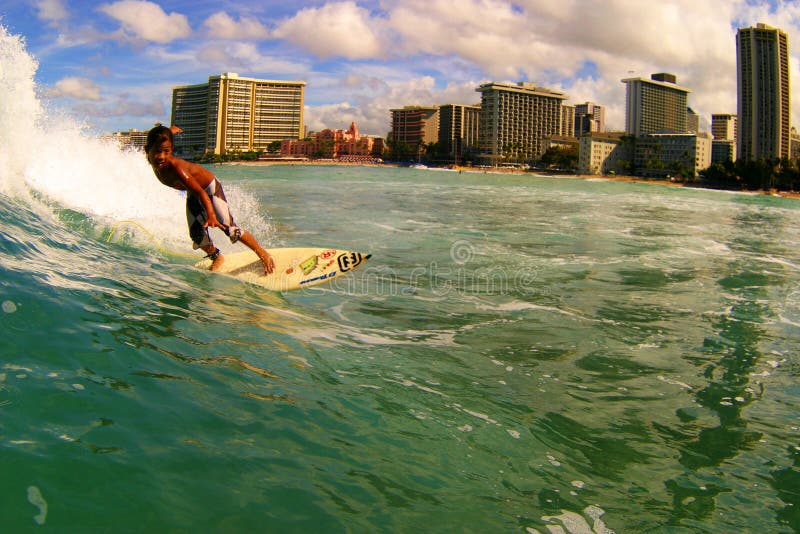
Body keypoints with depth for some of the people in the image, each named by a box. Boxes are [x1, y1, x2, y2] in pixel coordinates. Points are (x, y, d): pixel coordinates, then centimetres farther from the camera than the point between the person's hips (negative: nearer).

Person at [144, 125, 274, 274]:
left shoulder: (176, 167, -39)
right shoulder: (152, 156, -18)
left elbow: (201, 192, -47)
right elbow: (160, 136, 6)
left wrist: (211, 215, -61)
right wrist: (170, 131, 29)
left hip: (209, 187, -7)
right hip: (192, 194, 7)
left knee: (228, 228, -15)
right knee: (196, 234, -2)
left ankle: (263, 254, -1)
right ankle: (216, 257, 24)